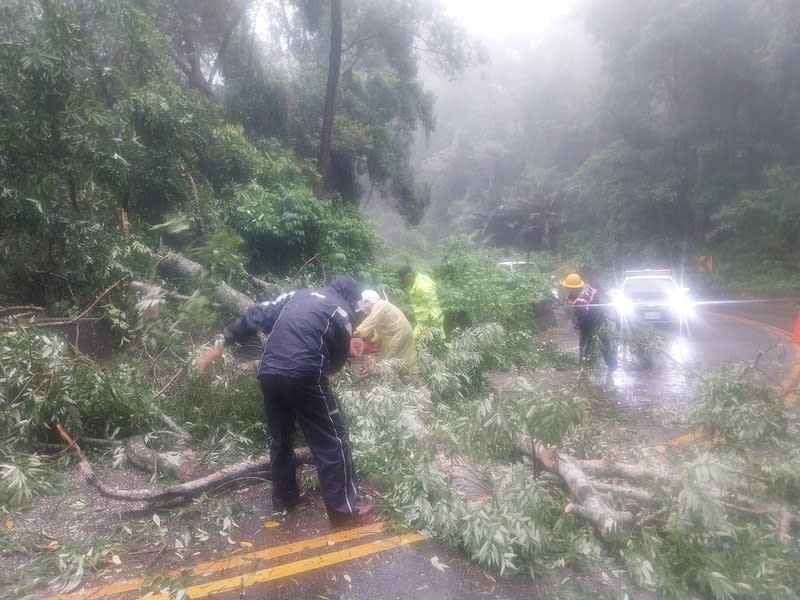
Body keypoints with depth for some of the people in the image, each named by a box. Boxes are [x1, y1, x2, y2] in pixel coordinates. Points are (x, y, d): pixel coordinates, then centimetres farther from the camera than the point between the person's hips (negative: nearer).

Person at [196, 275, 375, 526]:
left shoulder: (297, 295, 22)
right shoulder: (341, 312, 7)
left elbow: (255, 317, 18)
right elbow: (338, 358, 10)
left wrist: (221, 344, 22)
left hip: (269, 373, 6)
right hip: (305, 377, -6)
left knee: (280, 437, 23)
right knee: (332, 440, 7)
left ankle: (284, 497, 35)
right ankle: (344, 507, 12)